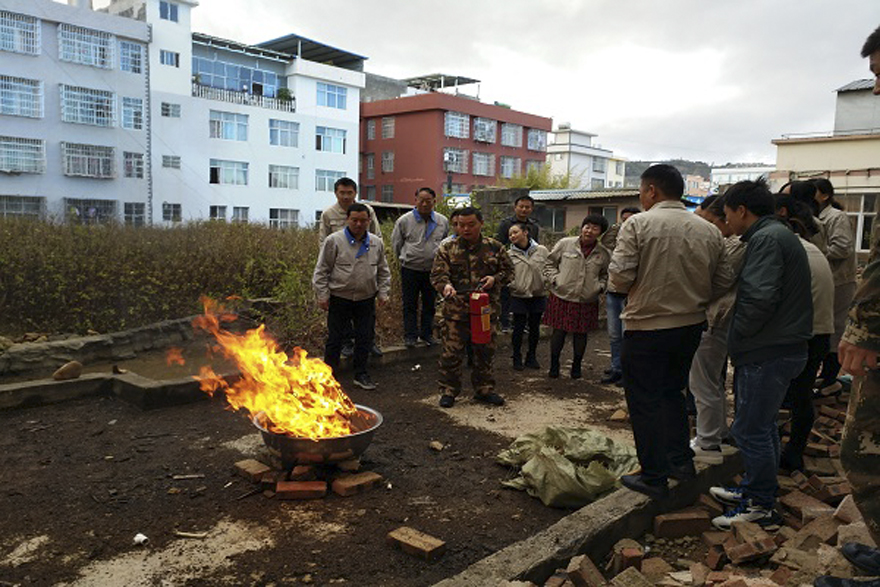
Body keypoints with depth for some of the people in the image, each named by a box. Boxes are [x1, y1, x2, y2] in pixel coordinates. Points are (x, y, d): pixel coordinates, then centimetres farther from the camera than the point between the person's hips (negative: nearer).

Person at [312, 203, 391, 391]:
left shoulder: (376, 243, 5)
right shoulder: (334, 241, -8)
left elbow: (383, 271, 15)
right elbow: (321, 271, -5)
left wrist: (383, 292, 8)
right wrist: (322, 295, -7)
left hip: (366, 300, 4)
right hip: (339, 299, -3)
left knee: (365, 338, 9)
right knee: (335, 338, 4)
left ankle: (361, 374, 25)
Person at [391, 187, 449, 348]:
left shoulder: (443, 221, 2)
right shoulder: (404, 221, -6)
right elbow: (396, 244, 6)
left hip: (433, 270, 2)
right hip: (410, 269, -2)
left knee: (430, 304, 13)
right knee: (410, 305, 5)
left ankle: (427, 334, 27)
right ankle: (410, 336, 15)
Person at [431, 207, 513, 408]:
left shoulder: (495, 247, 5)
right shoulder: (447, 249, 1)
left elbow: (508, 270, 11)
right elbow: (437, 274, -6)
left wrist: (495, 279, -10)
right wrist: (445, 285, -28)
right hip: (456, 310, -2)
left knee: (485, 351, 13)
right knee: (451, 352, 1)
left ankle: (484, 389, 29)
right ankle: (448, 390, 16)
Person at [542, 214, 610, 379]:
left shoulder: (603, 253, 4)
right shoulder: (565, 244, -3)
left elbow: (605, 274, 20)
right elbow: (549, 264, 6)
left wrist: (599, 286, 3)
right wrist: (555, 280, -6)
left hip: (587, 300, 2)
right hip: (562, 297, -2)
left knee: (581, 334, 10)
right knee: (559, 331, 3)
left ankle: (576, 366, 28)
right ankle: (554, 364, 20)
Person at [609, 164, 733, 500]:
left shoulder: (638, 224, -13)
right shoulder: (710, 232, 3)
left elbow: (619, 278, -18)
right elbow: (724, 283, 5)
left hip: (646, 327, -5)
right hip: (692, 325, 6)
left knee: (645, 402, 7)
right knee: (672, 392, 24)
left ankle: (654, 477, 14)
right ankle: (681, 461, 30)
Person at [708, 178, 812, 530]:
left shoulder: (766, 239, -16)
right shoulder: (779, 235, 17)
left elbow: (760, 298, -27)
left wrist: (738, 334, -12)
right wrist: (739, 338, 13)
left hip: (768, 353, -11)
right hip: (781, 347, 11)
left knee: (751, 430, -2)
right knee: (762, 425, 20)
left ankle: (761, 508, 10)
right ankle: (755, 491, 33)